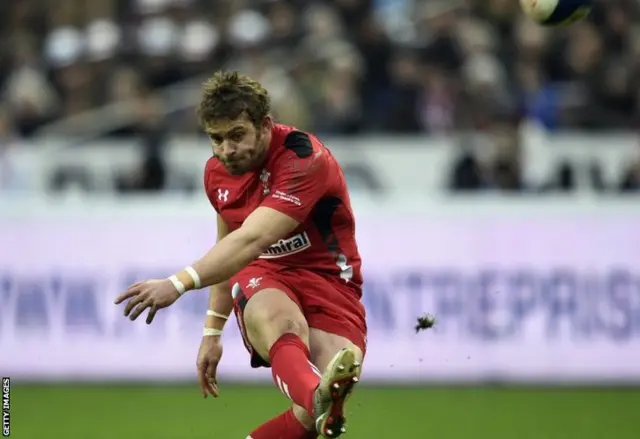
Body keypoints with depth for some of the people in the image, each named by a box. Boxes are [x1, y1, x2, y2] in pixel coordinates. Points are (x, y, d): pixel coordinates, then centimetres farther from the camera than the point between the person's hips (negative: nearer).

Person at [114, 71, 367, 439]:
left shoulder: (304, 159, -17)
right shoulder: (218, 173, 7)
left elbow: (252, 241, -30)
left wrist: (180, 283, -41)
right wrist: (212, 331, 25)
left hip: (328, 280, -2)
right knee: (278, 319, -40)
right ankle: (317, 399, -75)